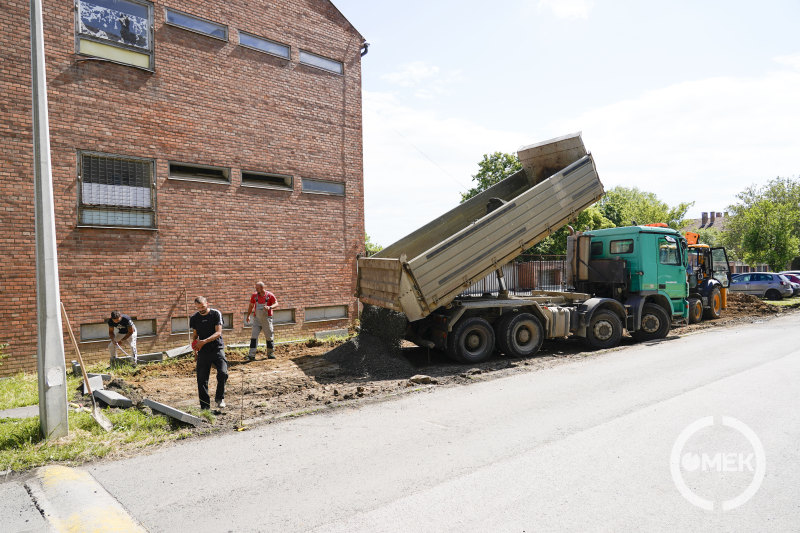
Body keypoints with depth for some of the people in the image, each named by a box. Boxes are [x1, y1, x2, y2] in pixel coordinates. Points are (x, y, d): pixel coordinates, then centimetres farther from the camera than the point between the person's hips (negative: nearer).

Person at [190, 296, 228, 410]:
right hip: (203, 351, 3)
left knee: (223, 373, -20)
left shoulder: (216, 314, -3)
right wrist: (195, 352, 9)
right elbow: (194, 336, 17)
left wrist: (204, 341, -21)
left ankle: (220, 398, 3)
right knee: (202, 379, 0)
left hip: (217, 349, -3)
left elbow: (218, 333, -10)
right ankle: (205, 406, 11)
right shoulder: (194, 318, 8)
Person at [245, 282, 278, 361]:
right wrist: (248, 316, 12)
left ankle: (270, 353, 20)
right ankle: (251, 355, -6)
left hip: (267, 319, -2)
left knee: (269, 336, 6)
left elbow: (276, 304, -10)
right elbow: (251, 306, 14)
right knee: (254, 336, -7)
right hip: (257, 319, 2)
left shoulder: (270, 295, -6)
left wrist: (269, 307, -29)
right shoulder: (254, 295, 3)